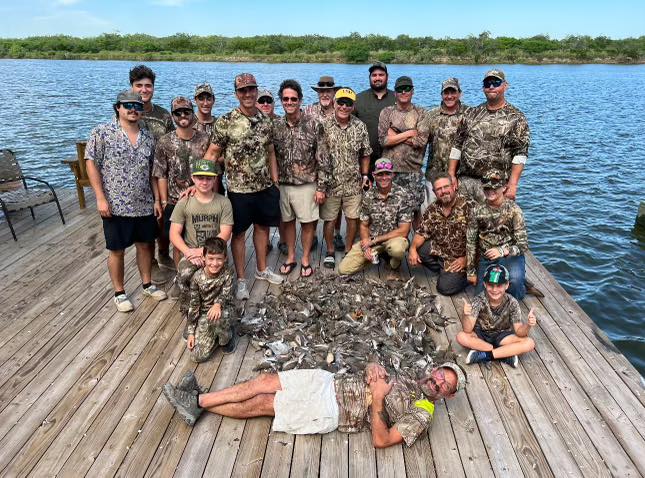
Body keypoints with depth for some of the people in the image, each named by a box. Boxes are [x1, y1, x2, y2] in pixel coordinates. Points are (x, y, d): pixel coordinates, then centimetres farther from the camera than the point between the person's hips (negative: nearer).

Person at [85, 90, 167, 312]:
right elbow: (91, 164, -8)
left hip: (144, 205, 5)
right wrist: (101, 198, -13)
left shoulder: (148, 137, 7)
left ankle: (147, 284, 33)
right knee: (117, 250, 7)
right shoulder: (102, 133, -7)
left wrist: (156, 199, 7)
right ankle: (119, 293, 23)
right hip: (115, 206, -4)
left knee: (146, 244, 15)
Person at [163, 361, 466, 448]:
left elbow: (381, 440, -19)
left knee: (262, 403, -8)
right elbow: (373, 373, 20)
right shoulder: (408, 381, 15)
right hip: (331, 382, 7)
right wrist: (374, 368, -3)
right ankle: (198, 399, 5)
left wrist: (377, 397, -21)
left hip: (332, 411, -7)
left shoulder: (421, 414, -7)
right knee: (265, 381, -5)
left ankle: (198, 405, 6)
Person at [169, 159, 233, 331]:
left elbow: (225, 234, -6)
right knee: (183, 275, -31)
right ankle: (189, 316, -6)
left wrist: (203, 251, -16)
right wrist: (189, 253, -17)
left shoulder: (223, 202, 0)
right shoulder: (184, 203, 2)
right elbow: (174, 234, 0)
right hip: (190, 252, 1)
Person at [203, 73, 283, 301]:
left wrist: (275, 182, 10)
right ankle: (241, 279, 19)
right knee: (239, 233, 6)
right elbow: (212, 153, -8)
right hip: (239, 188, -4)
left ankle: (262, 269, 35)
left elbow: (270, 153, 11)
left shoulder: (265, 121, 5)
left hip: (265, 186, 5)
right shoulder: (225, 122, -10)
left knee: (263, 226, 16)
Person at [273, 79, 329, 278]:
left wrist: (321, 187, -10)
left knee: (307, 222, 7)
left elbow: (322, 158, -7)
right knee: (287, 221, 13)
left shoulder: (313, 124, -8)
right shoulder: (275, 126, 1)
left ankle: (306, 258, 25)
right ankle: (290, 257, 30)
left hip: (306, 184, -3)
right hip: (281, 184, 3)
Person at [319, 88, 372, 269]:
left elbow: (365, 154, 10)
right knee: (329, 219, 8)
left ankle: (349, 251, 29)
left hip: (353, 183, 2)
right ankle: (330, 252, 28)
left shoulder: (360, 127, 1)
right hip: (330, 183, -2)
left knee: (352, 218, 10)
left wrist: (365, 175, 4)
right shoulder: (324, 125, -6)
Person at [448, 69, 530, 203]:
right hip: (465, 181, 4)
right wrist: (451, 176, 6)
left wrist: (513, 184, -14)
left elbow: (520, 154, -4)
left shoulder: (516, 118, 2)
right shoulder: (471, 114, 14)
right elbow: (457, 146, 13)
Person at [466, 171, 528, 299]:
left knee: (514, 280, -33)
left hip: (510, 256, -3)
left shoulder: (513, 209, -10)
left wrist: (502, 251, -30)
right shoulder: (477, 210, -3)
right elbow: (470, 243, 0)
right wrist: (471, 272, 0)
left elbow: (523, 245, -11)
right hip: (486, 259, 3)